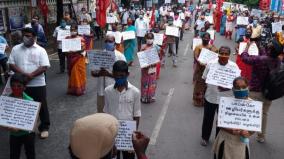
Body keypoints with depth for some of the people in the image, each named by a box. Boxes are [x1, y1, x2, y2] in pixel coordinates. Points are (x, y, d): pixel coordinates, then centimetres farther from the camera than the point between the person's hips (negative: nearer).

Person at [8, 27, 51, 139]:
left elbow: (44, 67, -9)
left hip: (38, 84, -2)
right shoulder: (16, 49, 6)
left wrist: (31, 75, -20)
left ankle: (44, 128, 20)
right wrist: (24, 74, -15)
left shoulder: (40, 50, -2)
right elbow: (11, 64, 0)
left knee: (42, 106, 5)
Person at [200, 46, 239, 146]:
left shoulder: (234, 66, -8)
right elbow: (204, 78, 4)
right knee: (207, 119, 15)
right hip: (210, 97, 1)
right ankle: (205, 137, 38)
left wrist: (228, 88, -23)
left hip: (225, 99, -1)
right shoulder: (211, 64, -6)